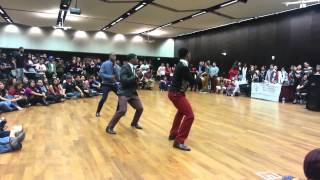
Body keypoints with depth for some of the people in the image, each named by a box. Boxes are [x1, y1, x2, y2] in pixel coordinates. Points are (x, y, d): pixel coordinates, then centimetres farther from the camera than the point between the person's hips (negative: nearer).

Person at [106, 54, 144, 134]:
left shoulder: (134, 68, 10)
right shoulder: (125, 67, -15)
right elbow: (124, 81, -25)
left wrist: (139, 76, 0)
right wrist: (136, 76, -24)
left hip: (133, 93, 8)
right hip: (124, 93, -8)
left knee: (140, 108, 8)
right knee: (122, 110, -19)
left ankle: (134, 123, 33)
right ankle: (109, 127, -5)